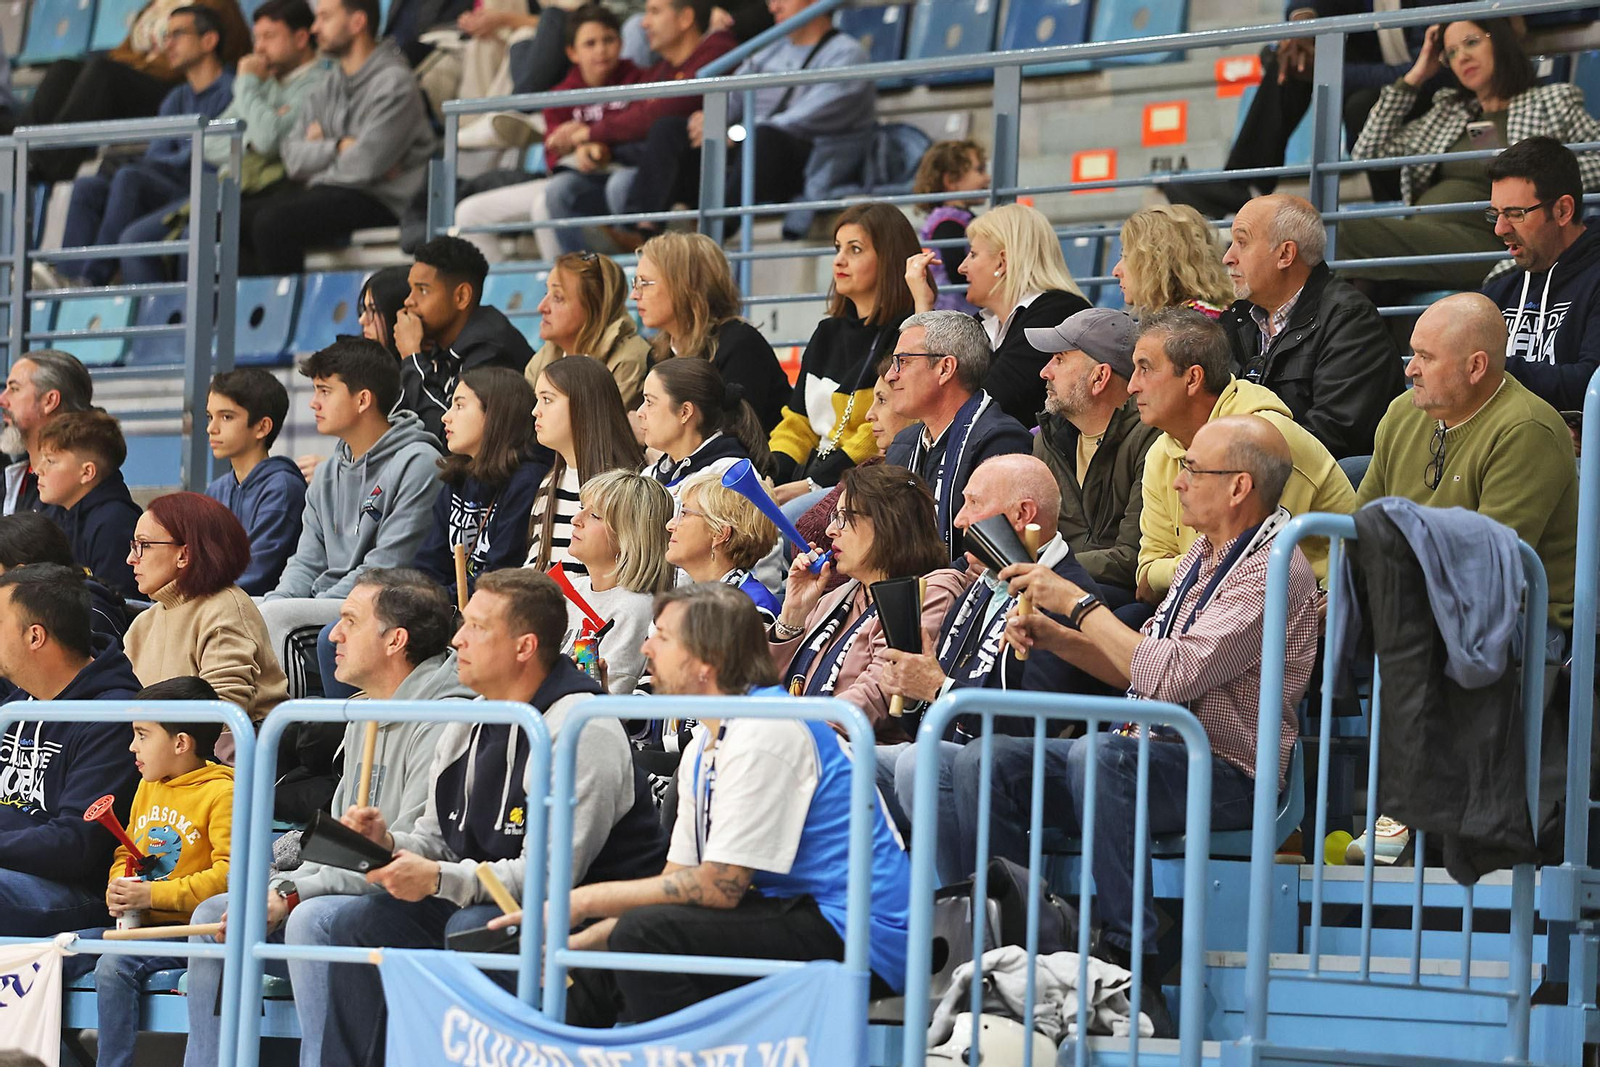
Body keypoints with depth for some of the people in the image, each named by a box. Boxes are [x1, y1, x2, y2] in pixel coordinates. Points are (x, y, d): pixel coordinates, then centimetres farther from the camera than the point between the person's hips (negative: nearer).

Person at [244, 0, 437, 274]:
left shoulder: (394, 82, -8)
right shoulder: (326, 85, 17)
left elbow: (366, 164, -18)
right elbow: (293, 158, 7)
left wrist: (320, 149, 0)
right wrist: (338, 147, -9)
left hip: (377, 201, -8)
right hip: (320, 190, 8)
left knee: (273, 222, -30)